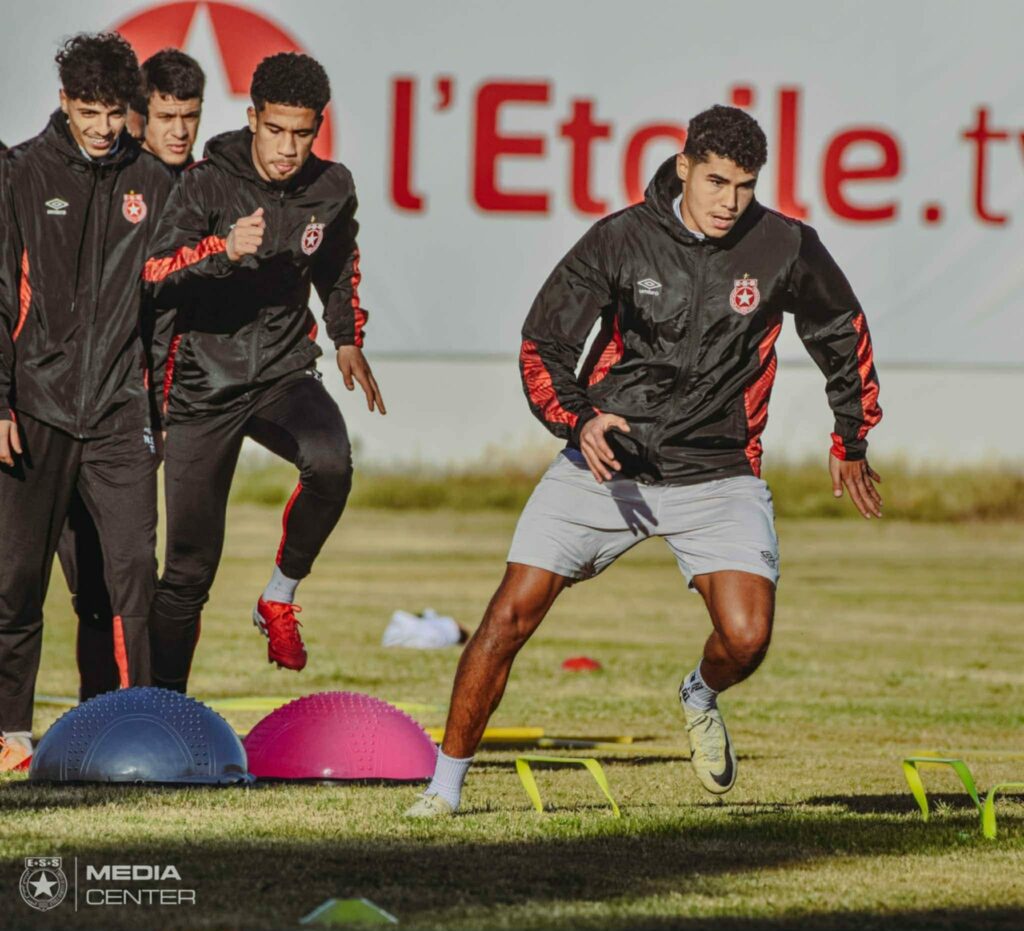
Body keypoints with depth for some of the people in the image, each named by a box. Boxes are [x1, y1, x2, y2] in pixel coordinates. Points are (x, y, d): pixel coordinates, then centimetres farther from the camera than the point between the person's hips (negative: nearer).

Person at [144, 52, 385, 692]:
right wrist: (223, 249, -41)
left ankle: (281, 597, -9)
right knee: (190, 565, 0)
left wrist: (349, 338, 21)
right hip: (205, 380, -2)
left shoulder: (332, 189, -1)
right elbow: (155, 275, -25)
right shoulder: (208, 184, -12)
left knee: (331, 462, -32)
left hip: (285, 371, 2)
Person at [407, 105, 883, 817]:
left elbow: (843, 331, 14)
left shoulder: (786, 248, -5)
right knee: (510, 617, -10)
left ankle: (701, 698, 19)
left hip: (719, 473, 0)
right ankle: (447, 781, 4)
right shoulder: (621, 240, -8)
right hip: (606, 464, 0)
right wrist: (579, 419, -20)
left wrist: (852, 442, 18)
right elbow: (543, 344, -1)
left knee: (747, 638, -18)